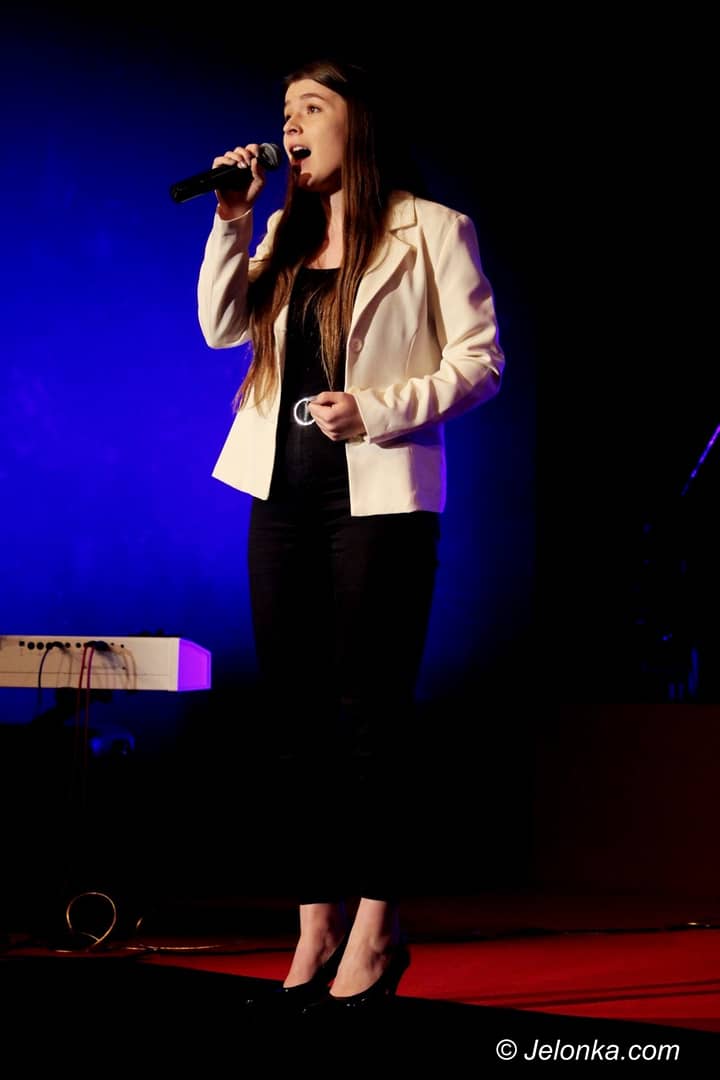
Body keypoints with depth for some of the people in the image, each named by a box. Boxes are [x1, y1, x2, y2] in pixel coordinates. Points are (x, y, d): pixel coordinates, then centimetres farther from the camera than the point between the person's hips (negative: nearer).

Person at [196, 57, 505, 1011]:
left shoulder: (430, 230, 0)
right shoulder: (286, 236, 18)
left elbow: (481, 360, -5)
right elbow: (223, 329, 9)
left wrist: (377, 411, -16)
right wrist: (231, 221, 0)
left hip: (380, 497, -6)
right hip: (285, 493, 6)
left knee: (365, 713, -4)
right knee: (298, 713, 5)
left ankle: (375, 928, 4)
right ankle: (317, 928, 10)